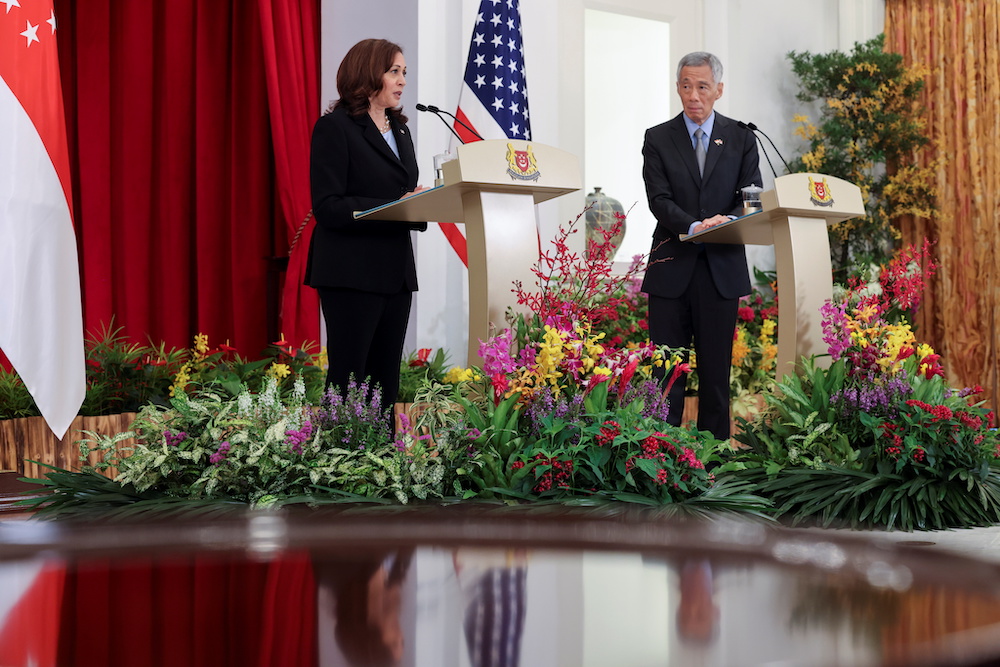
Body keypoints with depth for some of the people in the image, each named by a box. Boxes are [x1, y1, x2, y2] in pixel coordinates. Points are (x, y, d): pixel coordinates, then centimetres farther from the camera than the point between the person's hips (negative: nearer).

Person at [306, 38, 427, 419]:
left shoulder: (399, 130, 19)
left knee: (386, 380, 7)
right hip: (351, 272, -7)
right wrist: (395, 206, -20)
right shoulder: (335, 127, -5)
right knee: (348, 378, -3)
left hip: (396, 271, 7)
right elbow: (327, 207, -14)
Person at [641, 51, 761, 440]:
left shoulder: (740, 139, 11)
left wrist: (728, 220, -19)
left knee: (716, 371, 5)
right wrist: (695, 226, -23)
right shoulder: (658, 139, 7)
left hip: (722, 267, 1)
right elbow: (659, 200, -4)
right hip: (672, 266, -1)